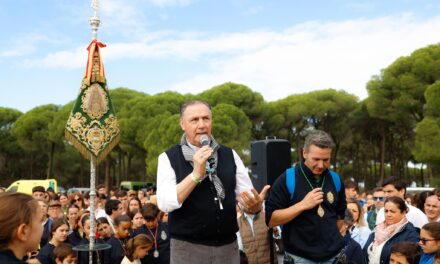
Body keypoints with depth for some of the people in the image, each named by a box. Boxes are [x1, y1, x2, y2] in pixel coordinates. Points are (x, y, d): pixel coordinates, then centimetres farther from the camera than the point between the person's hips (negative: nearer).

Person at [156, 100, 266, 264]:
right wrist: (196, 173, -22)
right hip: (188, 248, -3)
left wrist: (255, 205, -20)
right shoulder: (169, 157, -3)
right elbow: (164, 203, -14)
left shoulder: (230, 155, 4)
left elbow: (247, 195, 2)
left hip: (228, 246, 3)